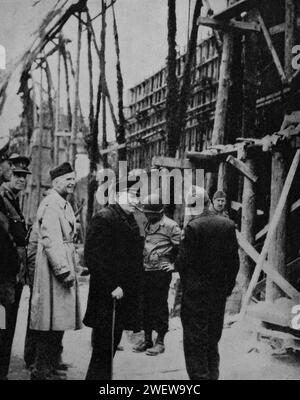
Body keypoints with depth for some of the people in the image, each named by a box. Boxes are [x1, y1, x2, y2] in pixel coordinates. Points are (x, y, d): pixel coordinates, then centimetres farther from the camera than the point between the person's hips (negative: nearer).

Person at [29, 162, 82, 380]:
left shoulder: (65, 205, 18)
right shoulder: (50, 204, -14)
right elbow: (50, 240, -21)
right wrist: (64, 270, -22)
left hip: (64, 267, 10)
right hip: (54, 269, -10)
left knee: (58, 321, 14)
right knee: (51, 322, -4)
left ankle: (50, 366, 23)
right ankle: (41, 371, 4)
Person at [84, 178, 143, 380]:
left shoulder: (131, 220, 14)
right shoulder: (104, 218, -14)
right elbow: (93, 257, -20)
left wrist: (131, 289, 13)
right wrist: (112, 287, -20)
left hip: (124, 295, 9)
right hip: (107, 297, -9)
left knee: (112, 343, 17)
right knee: (103, 347, -2)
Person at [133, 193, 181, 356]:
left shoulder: (169, 225, -9)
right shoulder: (148, 225, 14)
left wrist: (174, 264, -8)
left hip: (161, 271, -7)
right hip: (146, 271, 7)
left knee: (160, 307, -2)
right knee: (146, 306, 11)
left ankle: (160, 341, 7)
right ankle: (147, 339, 21)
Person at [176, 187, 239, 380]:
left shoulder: (193, 227, -17)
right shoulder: (228, 225, -1)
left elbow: (184, 261, -16)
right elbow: (234, 261, 3)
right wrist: (228, 286, 13)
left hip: (196, 292, -6)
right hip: (219, 293, 6)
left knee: (195, 341, 4)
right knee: (213, 339, 20)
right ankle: (213, 374, 30)